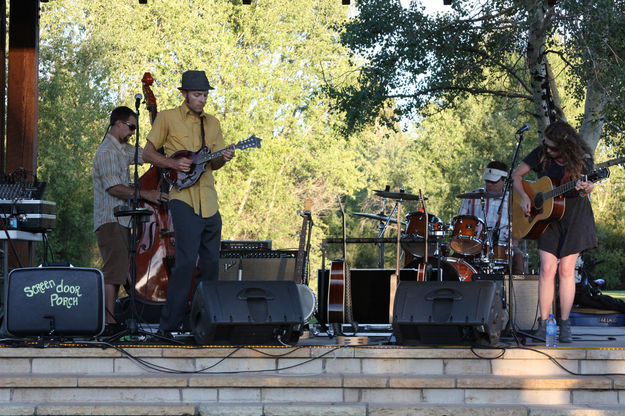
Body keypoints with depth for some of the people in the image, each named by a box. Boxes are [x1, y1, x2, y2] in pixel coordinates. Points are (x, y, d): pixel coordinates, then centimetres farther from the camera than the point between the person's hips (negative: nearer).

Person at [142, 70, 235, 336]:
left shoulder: (212, 124, 17)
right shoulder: (167, 118, 2)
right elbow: (147, 154, 2)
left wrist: (222, 159, -4)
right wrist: (174, 164, -13)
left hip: (209, 201, 6)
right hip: (183, 198, -6)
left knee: (210, 262, 7)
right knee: (186, 260, -16)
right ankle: (169, 325, -12)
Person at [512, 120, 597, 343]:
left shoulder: (582, 157, -9)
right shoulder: (541, 154, -4)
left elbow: (588, 186, -4)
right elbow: (516, 175, 4)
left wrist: (585, 188, -28)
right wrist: (524, 197, -11)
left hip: (574, 216, -1)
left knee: (566, 270, -3)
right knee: (547, 269, -6)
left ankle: (565, 325, 3)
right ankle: (543, 323, -2)